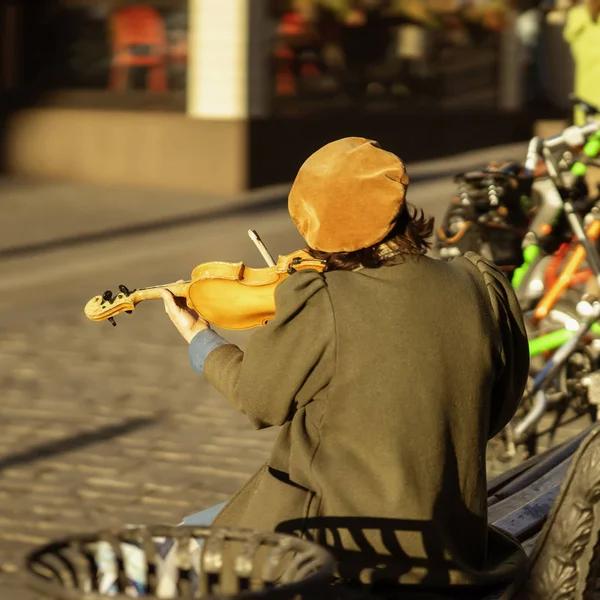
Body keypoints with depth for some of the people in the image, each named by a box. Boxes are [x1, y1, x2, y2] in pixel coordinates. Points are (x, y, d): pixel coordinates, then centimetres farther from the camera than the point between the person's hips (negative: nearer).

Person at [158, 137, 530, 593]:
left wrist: (199, 337, 17)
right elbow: (497, 411, 6)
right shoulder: (485, 291, -8)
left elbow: (259, 398, -1)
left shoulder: (317, 306, -20)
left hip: (347, 551, -6)